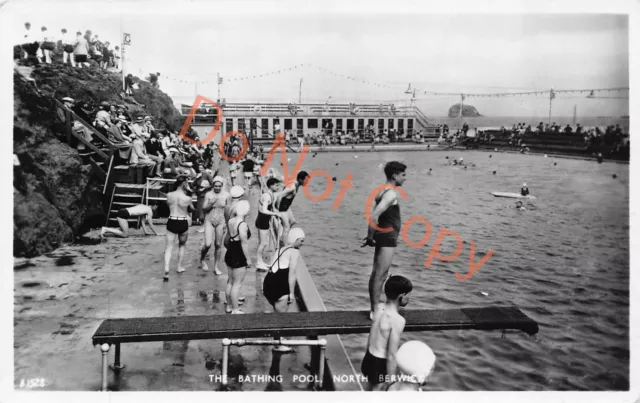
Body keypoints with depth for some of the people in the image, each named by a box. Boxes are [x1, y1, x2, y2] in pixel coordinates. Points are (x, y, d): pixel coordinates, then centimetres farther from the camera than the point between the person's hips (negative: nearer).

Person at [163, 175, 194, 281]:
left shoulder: (169, 195, -5)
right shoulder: (187, 198, -14)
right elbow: (191, 209, 4)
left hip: (171, 222, 2)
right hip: (183, 223, -1)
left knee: (169, 246, 6)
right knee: (182, 245, 23)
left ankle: (166, 270, -9)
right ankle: (179, 267, 31)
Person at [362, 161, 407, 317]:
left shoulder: (382, 191, 14)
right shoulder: (391, 193, -17)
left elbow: (376, 215, 17)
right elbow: (374, 217, -27)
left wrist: (370, 236, 14)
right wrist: (370, 237, -18)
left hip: (382, 235, 10)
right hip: (388, 236, -10)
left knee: (376, 273, 14)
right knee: (380, 275, -7)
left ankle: (375, 308, 22)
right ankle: (375, 311, -4)